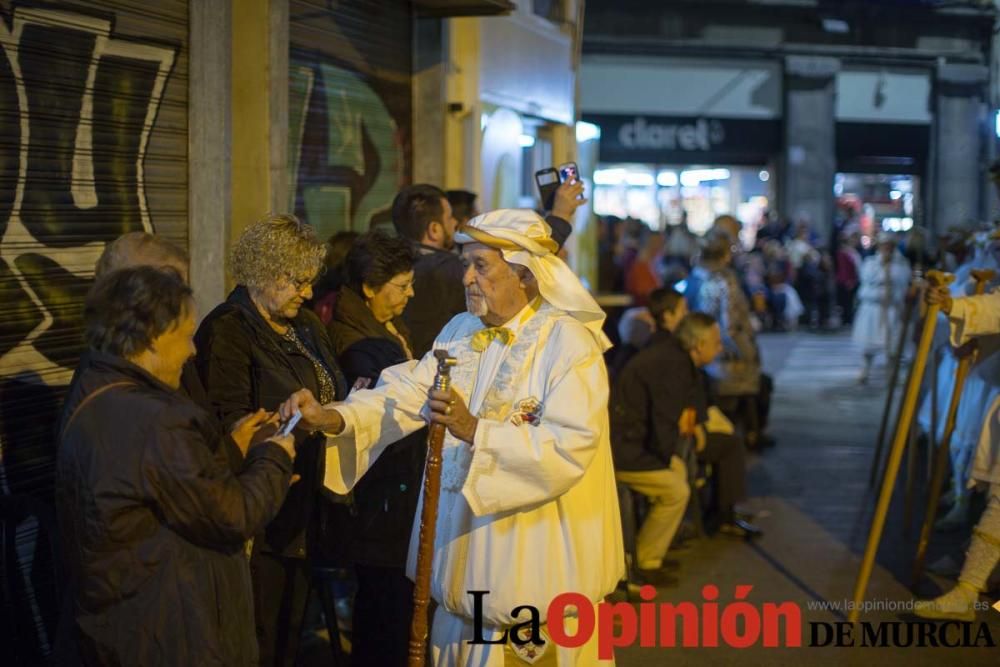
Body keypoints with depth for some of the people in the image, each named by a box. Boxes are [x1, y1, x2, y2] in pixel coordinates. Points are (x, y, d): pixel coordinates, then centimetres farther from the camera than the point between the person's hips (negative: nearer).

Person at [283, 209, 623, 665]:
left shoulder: (570, 344, -13)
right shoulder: (460, 332, 7)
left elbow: (570, 447, -23)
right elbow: (406, 393, -5)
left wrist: (476, 432, -31)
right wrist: (332, 418, -21)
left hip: (538, 561, -6)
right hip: (466, 558, 6)